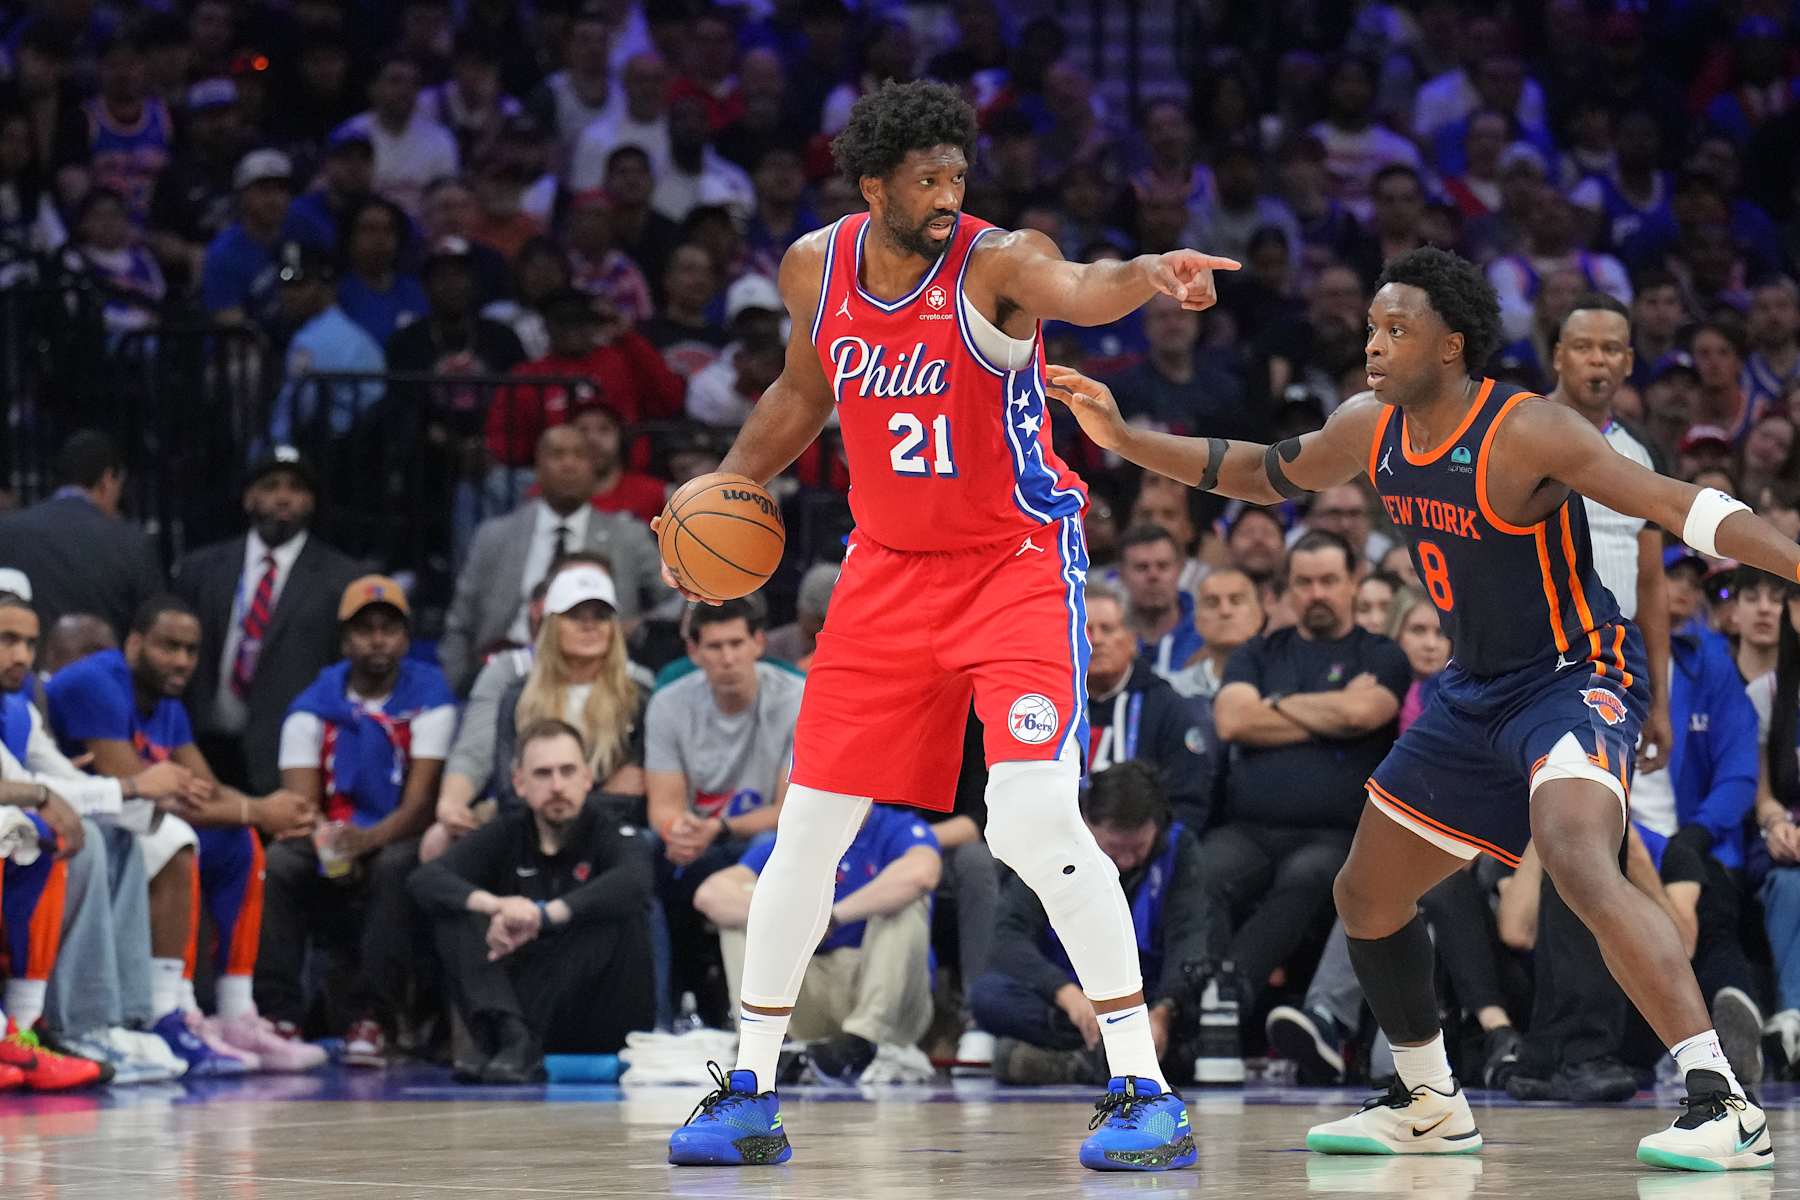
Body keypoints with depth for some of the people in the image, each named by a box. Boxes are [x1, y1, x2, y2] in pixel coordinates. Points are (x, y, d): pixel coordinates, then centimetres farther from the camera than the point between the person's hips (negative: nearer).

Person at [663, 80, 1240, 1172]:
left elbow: (1078, 291, -44)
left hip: (1017, 560, -5)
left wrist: (1148, 274, -65)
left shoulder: (996, 262, -19)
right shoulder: (816, 267, -3)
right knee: (810, 825, 6)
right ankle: (749, 1094, 19)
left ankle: (1144, 1092, -12)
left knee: (1036, 820, -20)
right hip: (889, 566, 5)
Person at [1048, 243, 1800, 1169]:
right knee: (1366, 894, 16)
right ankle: (1429, 1106, 37)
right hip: (1476, 693, 9)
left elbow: (1679, 506, -30)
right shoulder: (1369, 430, 0)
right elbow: (1268, 474, 20)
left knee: (1578, 862, -35)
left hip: (1578, 676, -9)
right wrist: (1124, 439, 14)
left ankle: (1722, 1101, -37)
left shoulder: (1526, 432, -23)